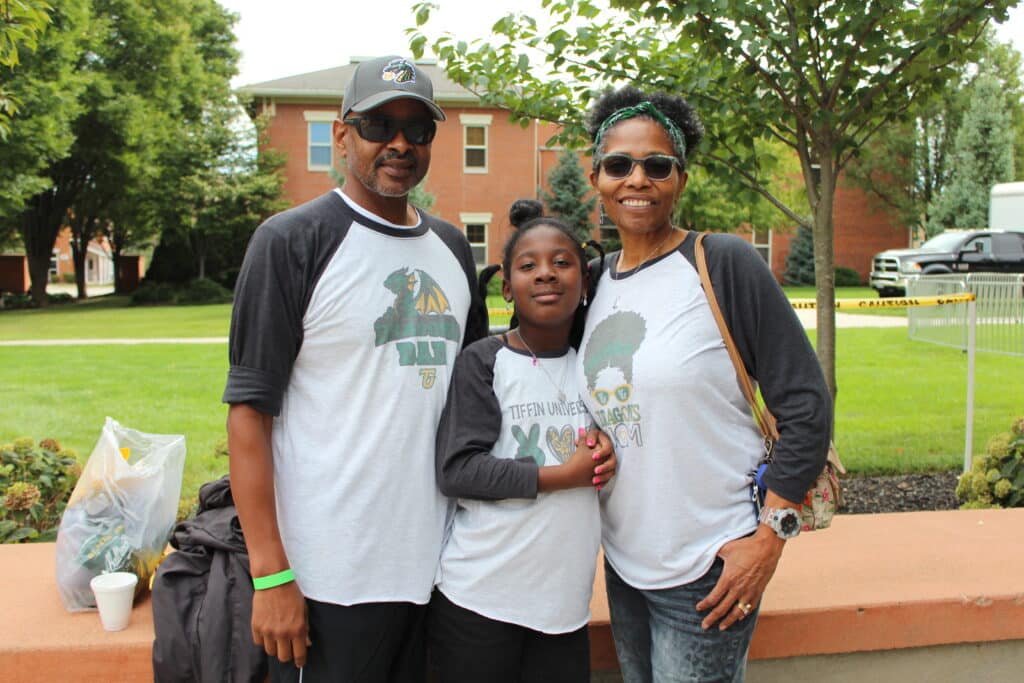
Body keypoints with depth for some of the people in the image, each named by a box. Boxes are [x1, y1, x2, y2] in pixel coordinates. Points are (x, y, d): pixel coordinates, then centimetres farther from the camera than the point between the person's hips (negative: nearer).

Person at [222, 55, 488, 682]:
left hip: (438, 561, 6)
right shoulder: (292, 241, -8)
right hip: (330, 577, -5)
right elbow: (249, 410, -11)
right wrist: (270, 575, -15)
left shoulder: (452, 248, 10)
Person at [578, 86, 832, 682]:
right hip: (623, 562, 6)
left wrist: (770, 534, -14)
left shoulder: (725, 264, -12)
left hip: (708, 570, -6)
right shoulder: (597, 281, 6)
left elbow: (807, 404, -12)